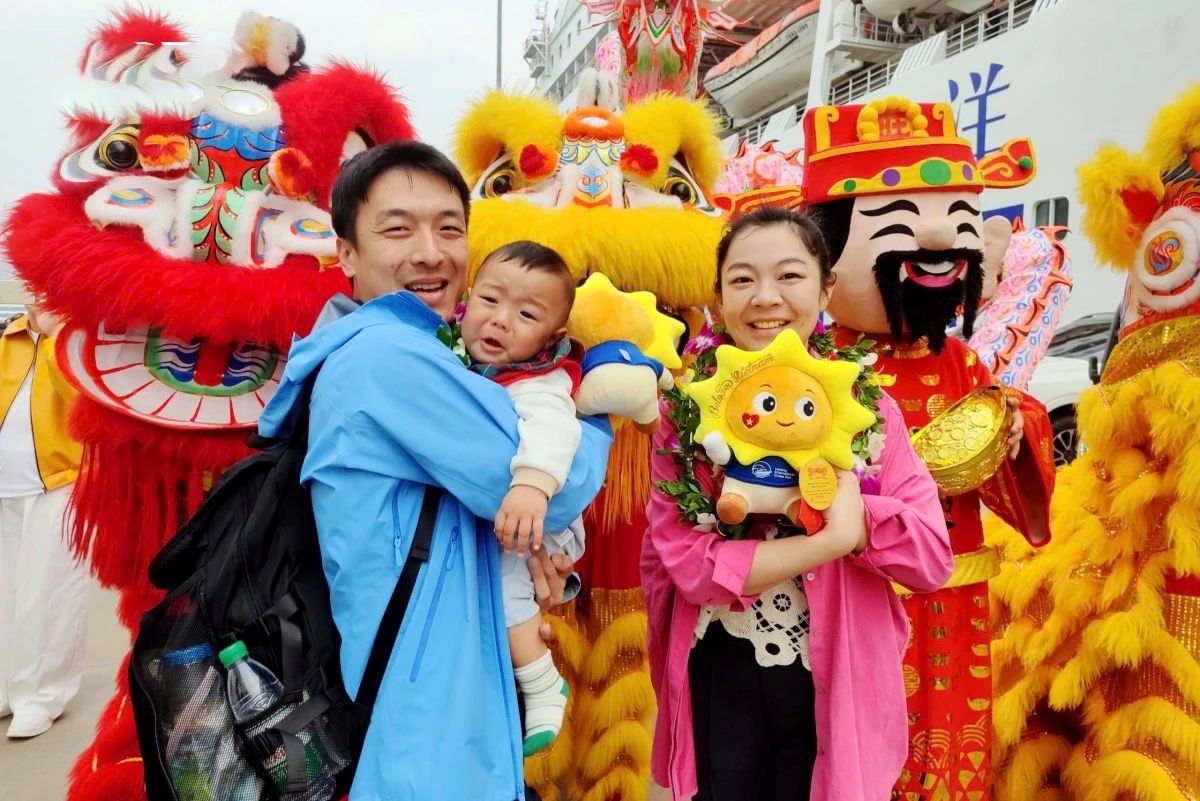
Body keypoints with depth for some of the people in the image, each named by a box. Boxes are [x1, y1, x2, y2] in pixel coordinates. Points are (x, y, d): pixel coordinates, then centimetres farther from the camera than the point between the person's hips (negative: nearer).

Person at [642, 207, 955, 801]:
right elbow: (690, 563, -18)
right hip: (722, 680, -1)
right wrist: (835, 537, -23)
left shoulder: (866, 408, -5)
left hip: (836, 683, 1)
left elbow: (933, 558, -9)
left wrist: (848, 503, -24)